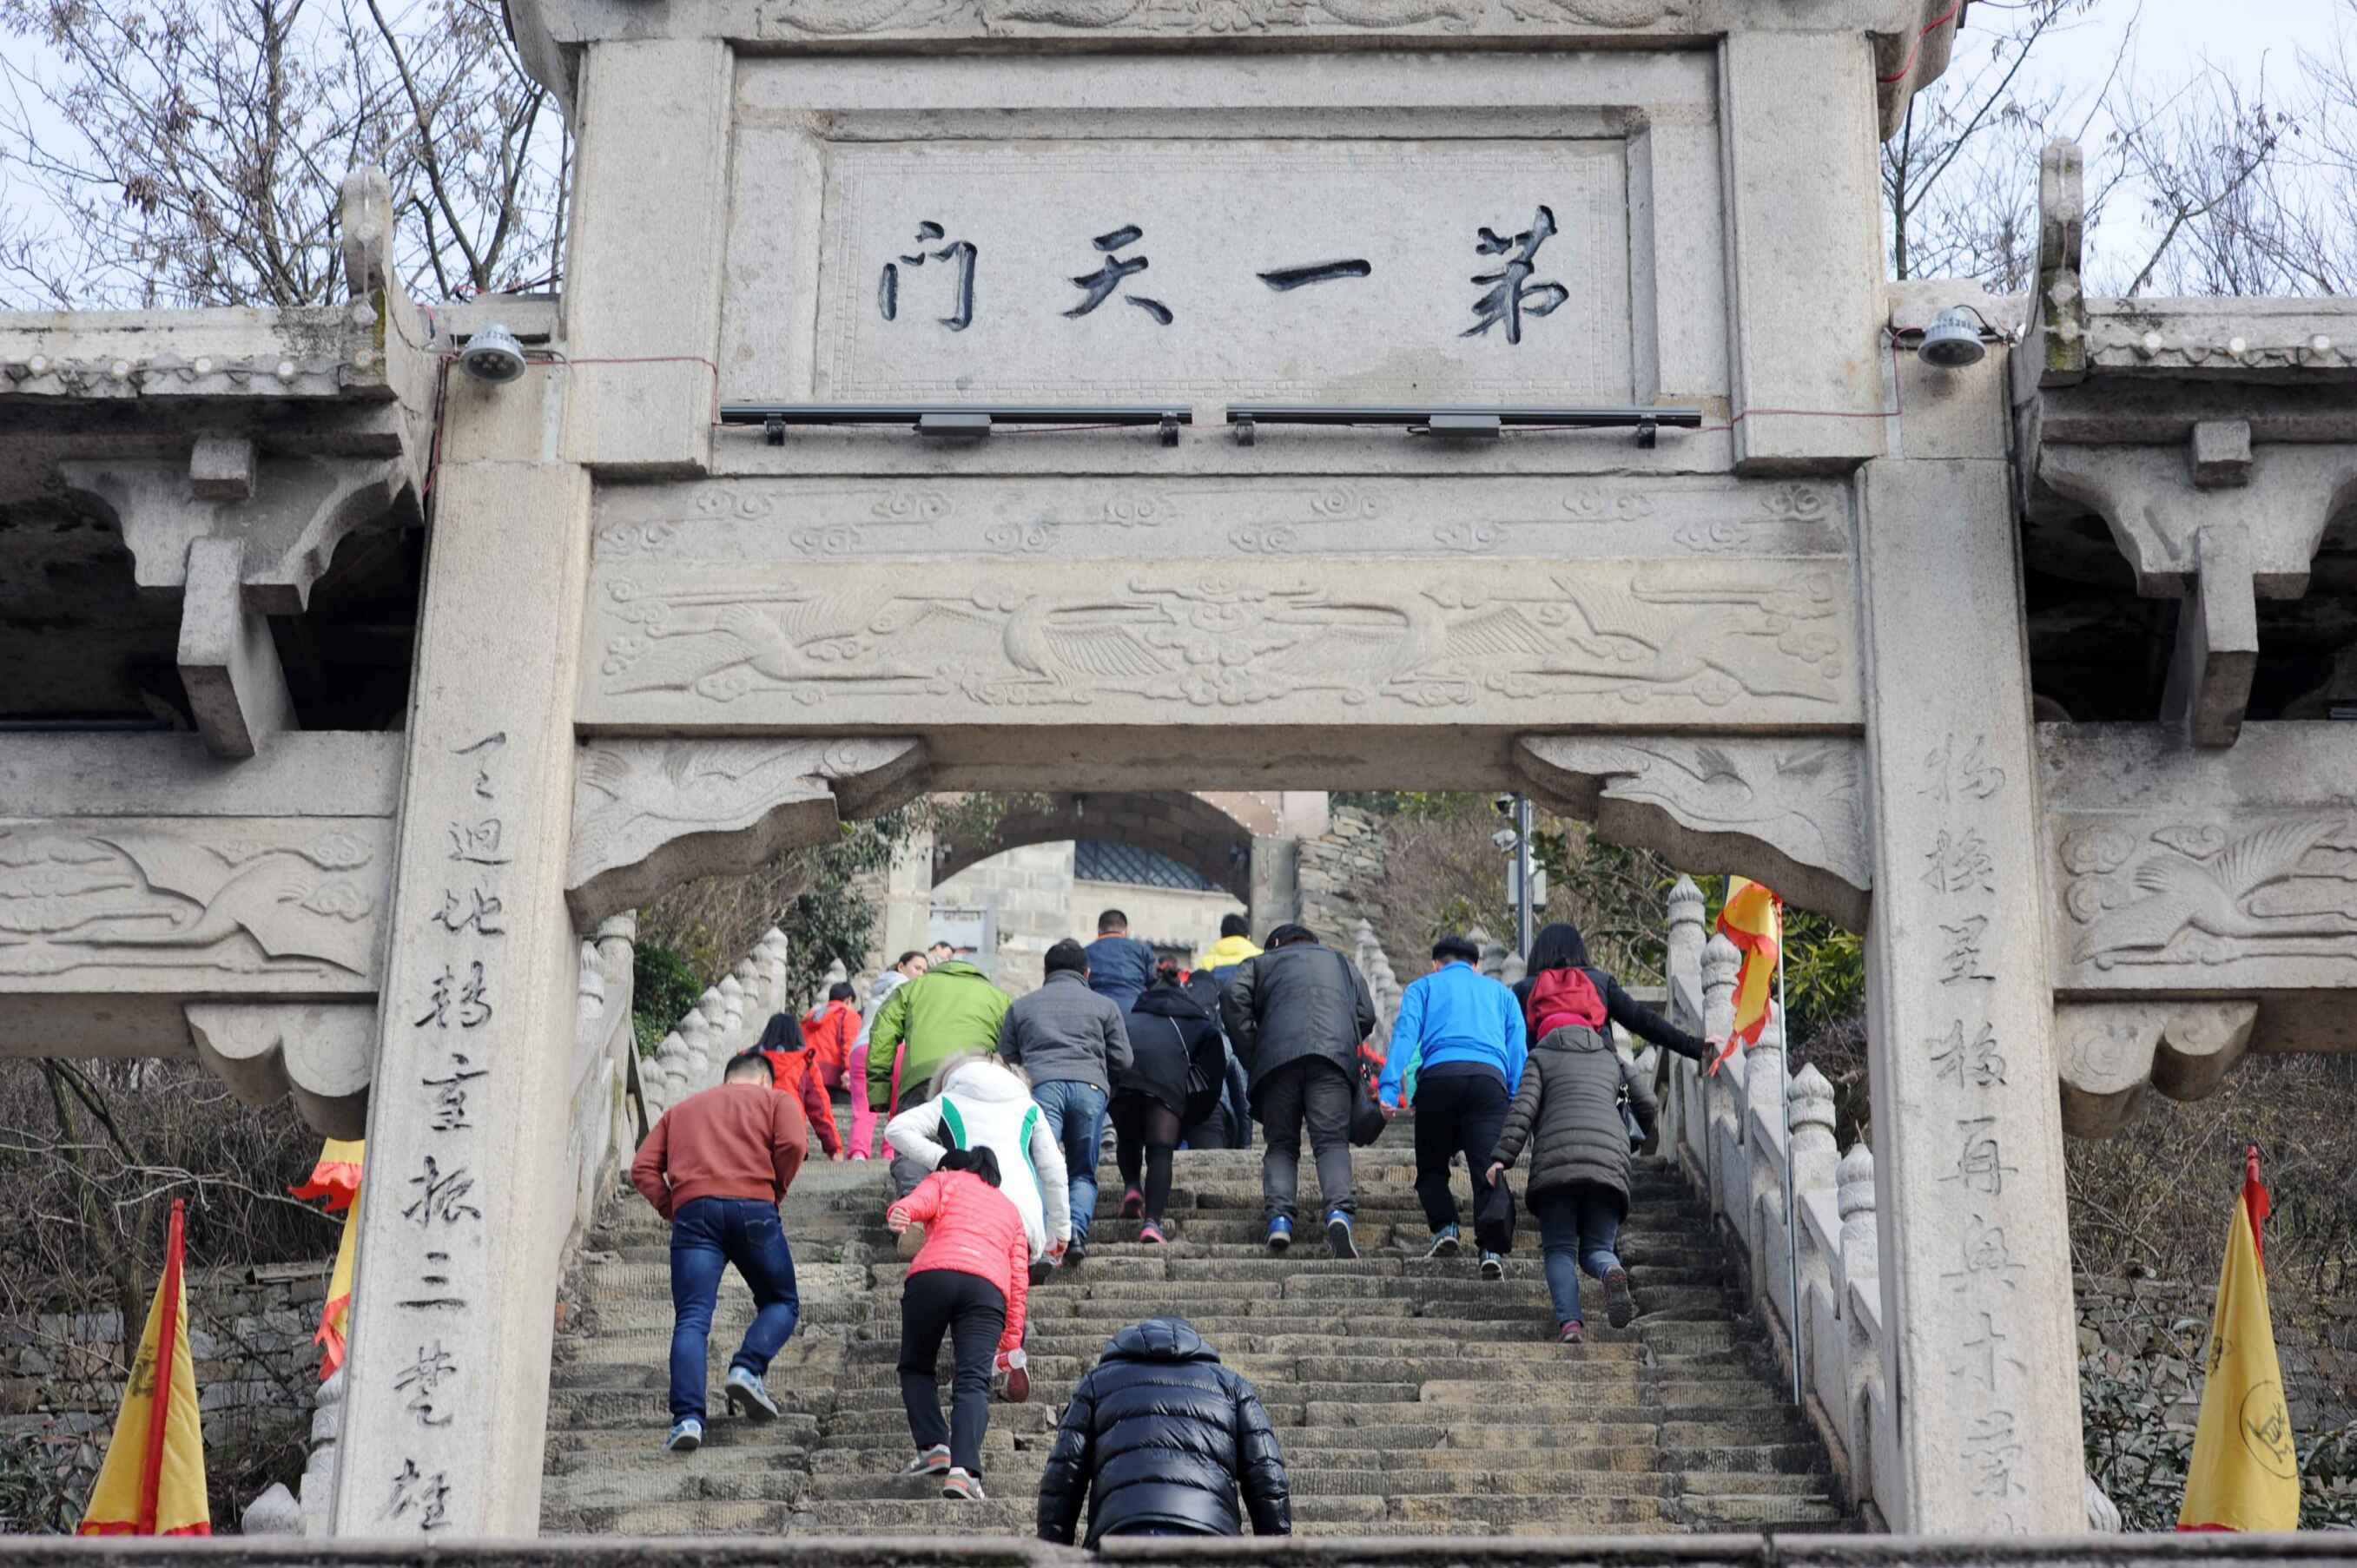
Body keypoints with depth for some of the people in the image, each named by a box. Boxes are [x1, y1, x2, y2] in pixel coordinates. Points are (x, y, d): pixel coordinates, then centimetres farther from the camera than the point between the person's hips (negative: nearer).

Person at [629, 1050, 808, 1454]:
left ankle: (687, 1417, -19)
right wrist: (774, 1192, 11)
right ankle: (748, 1368, -9)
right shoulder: (775, 1099, 21)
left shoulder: (681, 1109, 30)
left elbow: (643, 1169, 16)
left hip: (692, 1210, 2)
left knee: (691, 1319, -3)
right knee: (781, 1303, 16)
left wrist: (670, 1208, 14)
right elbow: (793, 1144, -1)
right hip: (752, 1206, -2)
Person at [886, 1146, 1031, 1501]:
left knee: (916, 1367, 17)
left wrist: (899, 1213, -20)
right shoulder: (1010, 1209, 37)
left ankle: (933, 1446, -2)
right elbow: (1019, 1280, 26)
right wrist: (1013, 1350, 24)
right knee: (973, 1381, -8)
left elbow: (920, 1201, 2)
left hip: (932, 1274, -2)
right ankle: (963, 1468, -29)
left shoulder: (945, 1179, 28)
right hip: (989, 1285, 2)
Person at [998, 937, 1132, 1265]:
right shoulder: (1104, 1006, 24)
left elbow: (1005, 1060, 23)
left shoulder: (1021, 1007, 27)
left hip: (1041, 1084, 0)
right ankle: (1077, 1230, -17)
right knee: (1083, 1172, 8)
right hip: (1090, 1086, 0)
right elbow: (1123, 1060, 21)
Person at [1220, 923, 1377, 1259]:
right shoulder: (1344, 964, 35)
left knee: (1282, 1143, 7)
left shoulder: (1261, 962, 29)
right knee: (1332, 1141, -4)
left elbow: (1233, 998, 8)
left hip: (1277, 1055, 0)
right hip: (1336, 1053, 0)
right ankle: (1338, 1211, -28)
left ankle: (1279, 1216, -13)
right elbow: (1366, 1014, 19)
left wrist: (1250, 1054, 9)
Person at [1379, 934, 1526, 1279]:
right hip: (1489, 1077, 1)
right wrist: (1518, 1103, 11)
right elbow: (1518, 1049, 19)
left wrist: (1389, 1088, -2)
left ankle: (1445, 1227, -6)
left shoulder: (1423, 987, 26)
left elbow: (1405, 1034, 8)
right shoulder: (1500, 992, 32)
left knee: (1432, 1167, 16)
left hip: (1438, 1074, -1)